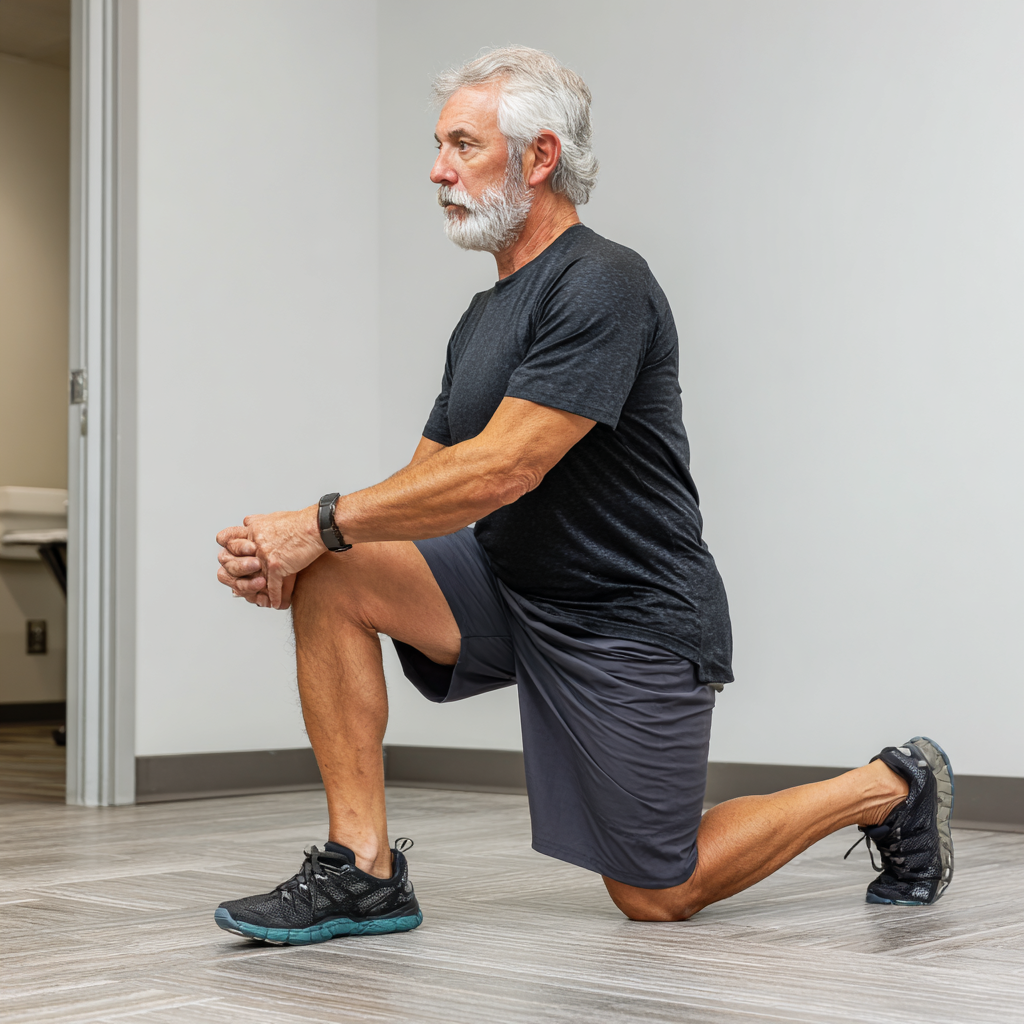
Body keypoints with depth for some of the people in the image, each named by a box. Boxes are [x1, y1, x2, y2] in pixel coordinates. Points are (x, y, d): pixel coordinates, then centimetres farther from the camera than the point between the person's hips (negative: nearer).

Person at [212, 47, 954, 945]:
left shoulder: (603, 288, -20)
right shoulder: (485, 316, 10)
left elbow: (503, 470, -28)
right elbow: (431, 481, 8)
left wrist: (321, 523, -26)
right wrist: (292, 552, -9)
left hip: (632, 624, -8)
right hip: (510, 586, 8)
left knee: (657, 895, 3)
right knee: (330, 583, -14)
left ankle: (892, 789, 23)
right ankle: (365, 872, -8)